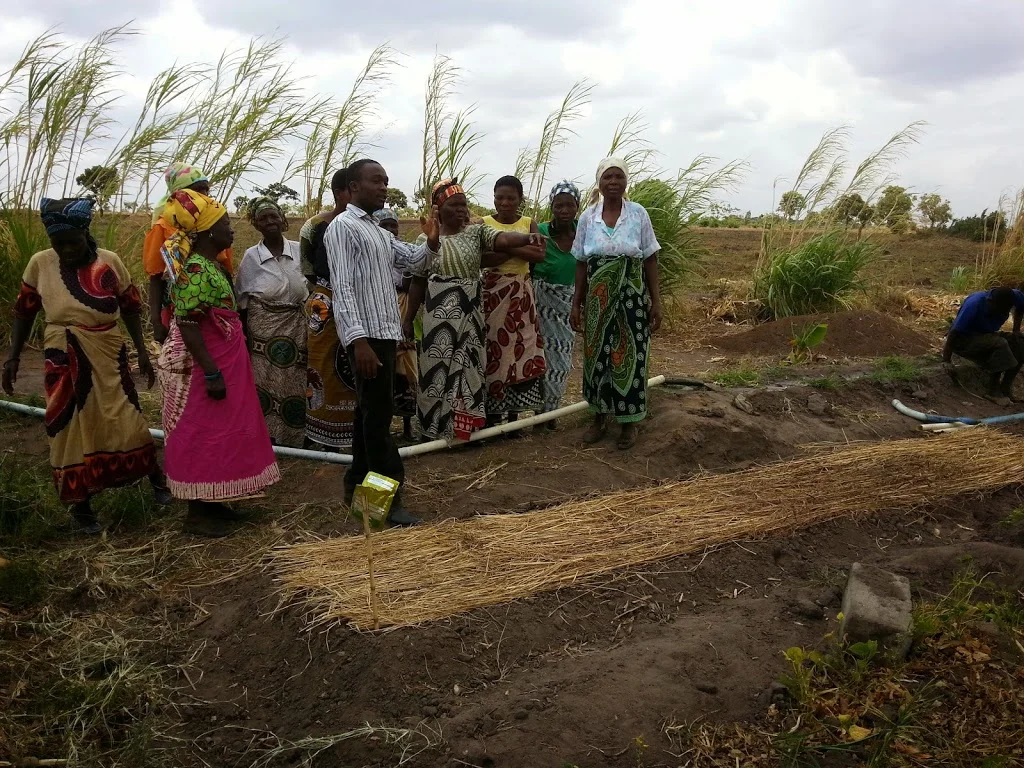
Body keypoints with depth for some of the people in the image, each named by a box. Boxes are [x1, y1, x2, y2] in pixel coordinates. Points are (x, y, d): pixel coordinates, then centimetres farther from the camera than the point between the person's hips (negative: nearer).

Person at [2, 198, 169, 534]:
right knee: (71, 426, 6)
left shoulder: (109, 261, -5)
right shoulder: (40, 264, -2)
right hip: (63, 358, 1)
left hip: (107, 352, -1)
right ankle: (81, 504, 18)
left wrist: (141, 350, 1)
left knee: (123, 417, 2)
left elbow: (130, 307, 3)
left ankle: (155, 476, 23)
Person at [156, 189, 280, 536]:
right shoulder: (196, 269, -19)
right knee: (203, 436, -1)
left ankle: (210, 503, 27)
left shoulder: (208, 264, 11)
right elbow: (188, 326, -24)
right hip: (203, 366, -10)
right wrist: (212, 373, -25)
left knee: (218, 433, 16)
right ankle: (197, 513, 10)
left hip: (221, 362, 10)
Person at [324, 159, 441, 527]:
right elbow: (342, 287, -17)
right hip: (367, 334, -9)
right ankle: (389, 499, -2)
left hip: (385, 331, 9)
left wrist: (431, 243, 4)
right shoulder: (343, 227, -9)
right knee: (378, 414, -7)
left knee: (371, 410, 14)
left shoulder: (380, 232, 19)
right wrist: (359, 339, -26)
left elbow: (411, 258, 27)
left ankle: (358, 485, 25)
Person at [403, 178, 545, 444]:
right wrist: (408, 319, 7)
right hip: (439, 315, -1)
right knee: (439, 368, 2)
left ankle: (467, 426, 18)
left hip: (470, 314, 1)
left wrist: (528, 237, -39)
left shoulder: (477, 231, 2)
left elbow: (503, 238, -18)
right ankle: (439, 428, 15)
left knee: (469, 367, 6)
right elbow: (418, 283, 7)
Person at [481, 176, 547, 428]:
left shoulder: (529, 224, 7)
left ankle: (513, 417, 11)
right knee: (494, 351, -2)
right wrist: (521, 248, -18)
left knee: (520, 351, 3)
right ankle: (492, 416, 7)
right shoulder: (484, 223, 2)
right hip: (493, 292, -2)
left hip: (522, 294, 2)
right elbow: (481, 258, -13)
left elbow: (539, 255, -8)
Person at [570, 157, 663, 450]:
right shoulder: (587, 217, 2)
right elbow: (581, 264, 6)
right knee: (597, 355, 7)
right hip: (598, 300, 2)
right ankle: (600, 417, 24)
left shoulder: (638, 214, -2)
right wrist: (576, 304, 4)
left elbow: (650, 261, 1)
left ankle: (630, 421, 15)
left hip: (632, 298, -2)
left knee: (629, 356, 2)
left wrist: (656, 301, -3)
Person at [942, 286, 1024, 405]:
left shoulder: (1013, 296, -13)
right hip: (963, 340, -7)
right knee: (1000, 344, -31)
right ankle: (994, 391, -20)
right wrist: (946, 360, -28)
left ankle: (1005, 387, -6)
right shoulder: (974, 304, -31)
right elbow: (954, 331, -29)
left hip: (986, 336, 7)